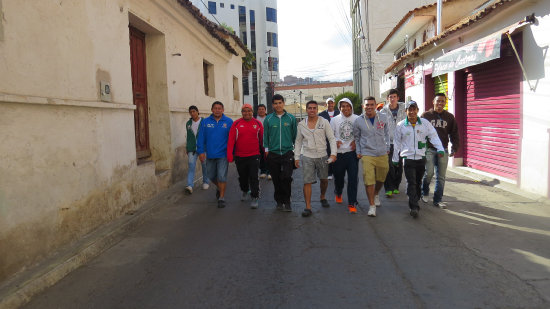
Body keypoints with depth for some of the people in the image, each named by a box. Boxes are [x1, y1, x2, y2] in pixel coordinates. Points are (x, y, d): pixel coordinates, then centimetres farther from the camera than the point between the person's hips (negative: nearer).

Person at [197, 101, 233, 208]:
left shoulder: (229, 122, -3)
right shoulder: (205, 122, 2)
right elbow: (201, 138, 2)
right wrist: (201, 151, -4)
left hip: (223, 155, -3)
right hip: (210, 155, 3)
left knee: (221, 176, -4)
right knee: (211, 176, 15)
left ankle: (221, 197, 8)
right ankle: (219, 188, 44)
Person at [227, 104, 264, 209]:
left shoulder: (257, 123, 1)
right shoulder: (236, 124, -1)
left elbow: (262, 139, 7)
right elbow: (231, 140, -3)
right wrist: (229, 155, -8)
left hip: (254, 156, -1)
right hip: (240, 156, 1)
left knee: (254, 177, -4)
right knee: (242, 177, 16)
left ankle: (255, 198, 4)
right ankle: (244, 191, 42)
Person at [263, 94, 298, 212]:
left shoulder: (291, 118, 3)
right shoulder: (268, 119, 4)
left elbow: (295, 135, 9)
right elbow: (265, 135, 8)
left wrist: (294, 148, 8)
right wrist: (266, 149, 5)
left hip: (287, 152, -1)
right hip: (273, 153, 1)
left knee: (286, 177, -10)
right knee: (276, 179, 7)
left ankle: (287, 202, 5)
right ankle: (279, 201, 22)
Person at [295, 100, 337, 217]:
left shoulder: (324, 122, 0)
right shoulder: (301, 124, 4)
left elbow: (332, 138, -2)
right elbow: (298, 142, 11)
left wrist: (333, 153, -14)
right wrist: (296, 157, 5)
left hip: (322, 156, 0)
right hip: (307, 156, 0)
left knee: (324, 179, 13)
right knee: (307, 182, -6)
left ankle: (323, 197, 41)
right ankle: (308, 207, -1)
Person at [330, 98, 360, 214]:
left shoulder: (357, 119, 1)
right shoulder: (335, 120, 4)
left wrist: (356, 141, -8)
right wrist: (335, 141, -11)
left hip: (352, 152, -1)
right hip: (339, 153, 1)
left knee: (353, 178, -6)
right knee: (338, 176, 13)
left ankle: (352, 203, 3)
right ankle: (338, 193, 45)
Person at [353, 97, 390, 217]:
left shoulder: (383, 118, 1)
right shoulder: (358, 121, -3)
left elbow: (386, 133, 16)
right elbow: (356, 137, 11)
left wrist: (387, 147, 12)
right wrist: (358, 152, 6)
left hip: (382, 154, 3)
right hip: (367, 154, -2)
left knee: (381, 178, 15)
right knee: (369, 180, -9)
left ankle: (376, 194, 45)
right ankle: (372, 205, 3)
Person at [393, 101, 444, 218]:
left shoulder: (425, 123, 3)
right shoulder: (401, 125, 2)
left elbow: (433, 136, 6)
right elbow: (397, 143, 9)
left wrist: (440, 148, -8)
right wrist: (395, 158, 12)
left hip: (421, 158, 2)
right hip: (408, 158, -2)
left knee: (418, 182, 13)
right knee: (411, 183, -10)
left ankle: (415, 202, 30)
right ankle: (414, 207, -12)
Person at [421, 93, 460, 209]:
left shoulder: (450, 117, 10)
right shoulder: (426, 115, 2)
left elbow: (454, 134, 12)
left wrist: (454, 148, 3)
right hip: (429, 149, -3)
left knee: (441, 176, 4)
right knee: (429, 173, -10)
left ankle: (438, 200, 14)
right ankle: (424, 193, 17)